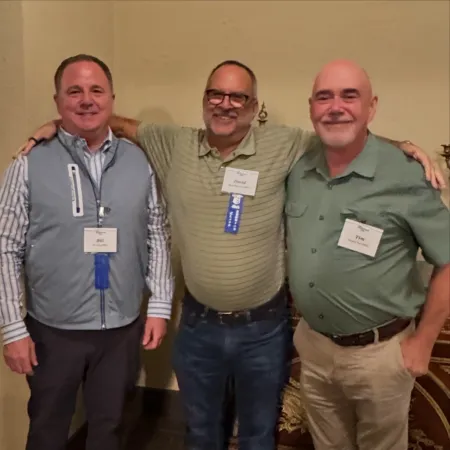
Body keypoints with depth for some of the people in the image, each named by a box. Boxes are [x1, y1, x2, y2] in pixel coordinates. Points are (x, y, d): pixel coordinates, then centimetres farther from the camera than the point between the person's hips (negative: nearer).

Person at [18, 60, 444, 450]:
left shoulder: (283, 146, -8)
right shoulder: (174, 145, -2)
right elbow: (122, 125, 8)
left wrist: (401, 147, -17)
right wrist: (59, 124, 1)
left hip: (264, 328, -1)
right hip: (197, 324, 2)